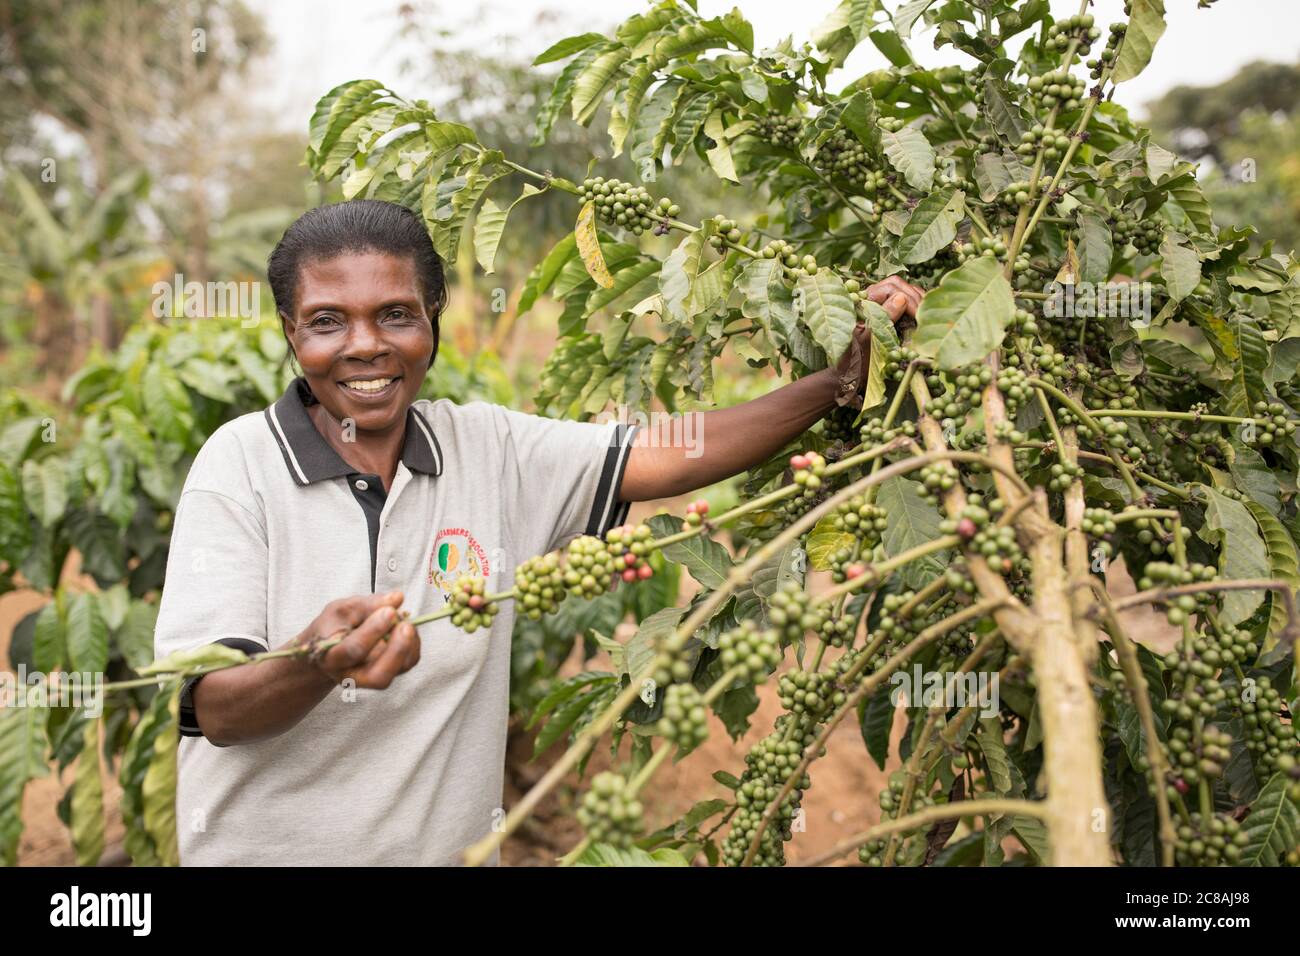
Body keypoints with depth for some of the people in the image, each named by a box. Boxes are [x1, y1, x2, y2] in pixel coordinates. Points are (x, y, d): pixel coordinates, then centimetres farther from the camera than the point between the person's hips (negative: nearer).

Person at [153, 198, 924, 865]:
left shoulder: (488, 448, -4)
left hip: (448, 844, 3)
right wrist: (318, 662, -38)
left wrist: (840, 379, -19)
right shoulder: (242, 463, -13)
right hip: (266, 847, -3)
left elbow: (671, 457, -10)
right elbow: (214, 711, -18)